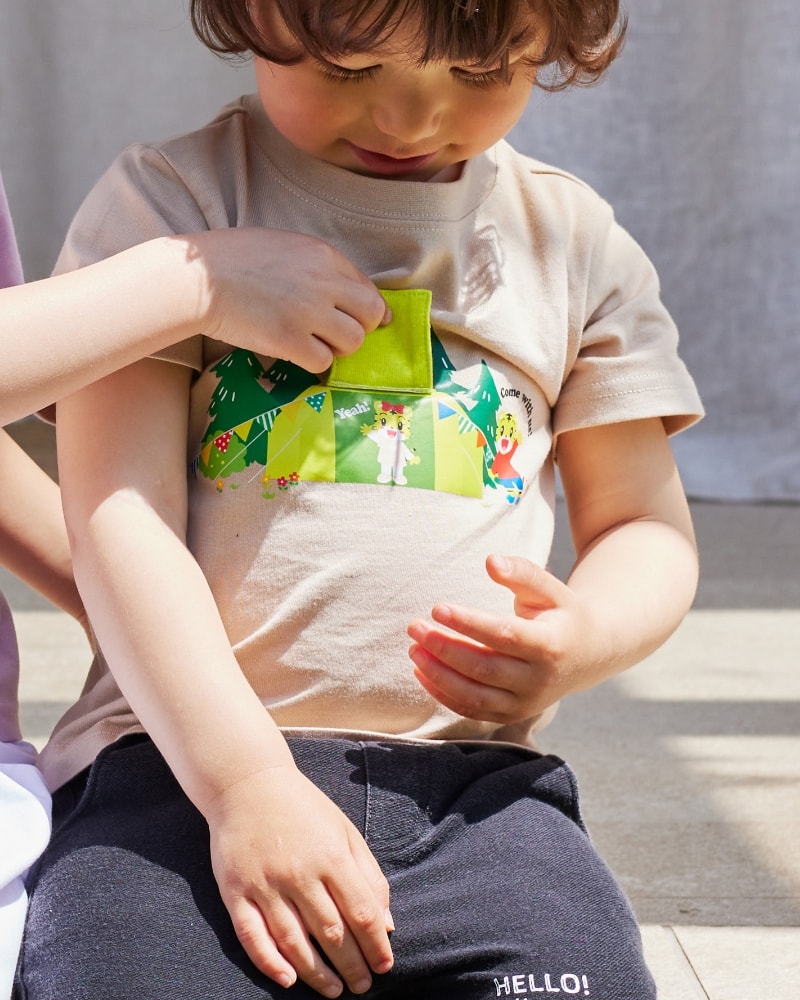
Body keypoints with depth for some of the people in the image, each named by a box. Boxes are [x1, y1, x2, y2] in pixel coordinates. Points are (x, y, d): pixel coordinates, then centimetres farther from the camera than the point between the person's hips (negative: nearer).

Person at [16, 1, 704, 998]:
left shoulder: (575, 241, 14)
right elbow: (119, 515, -7)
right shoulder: (170, 202, 3)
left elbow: (646, 529, 20)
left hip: (469, 776, 3)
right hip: (181, 760, -2)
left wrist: (585, 640, -5)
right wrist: (245, 779, -18)